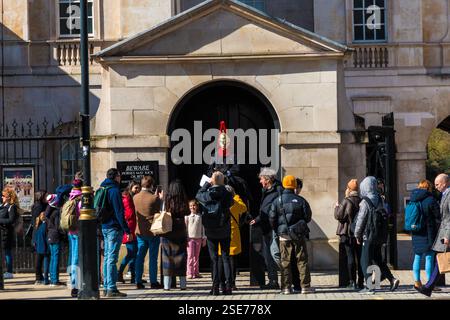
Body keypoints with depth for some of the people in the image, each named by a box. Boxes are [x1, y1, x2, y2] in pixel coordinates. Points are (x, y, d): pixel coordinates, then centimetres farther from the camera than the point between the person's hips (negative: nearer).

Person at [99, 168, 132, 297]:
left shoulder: (102, 190, 15)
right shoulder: (114, 190, -12)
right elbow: (119, 213, -16)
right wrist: (127, 230, -14)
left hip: (104, 227, 9)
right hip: (114, 228, -9)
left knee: (107, 257, 12)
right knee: (112, 258, -9)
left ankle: (106, 287, 15)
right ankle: (111, 289, -9)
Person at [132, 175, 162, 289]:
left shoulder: (135, 198, 2)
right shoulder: (155, 198, -13)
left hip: (140, 231, 4)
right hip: (153, 231, -4)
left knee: (140, 257, 9)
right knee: (153, 257, 2)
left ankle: (138, 281, 9)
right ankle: (153, 282, 4)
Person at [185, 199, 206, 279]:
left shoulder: (200, 217, 7)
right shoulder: (187, 217, 5)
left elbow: (203, 228, 11)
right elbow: (185, 228, 4)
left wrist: (204, 239, 8)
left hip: (198, 238, 2)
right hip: (190, 238, -2)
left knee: (196, 256, 6)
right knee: (190, 256, -7)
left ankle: (196, 272, 10)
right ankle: (189, 273, -8)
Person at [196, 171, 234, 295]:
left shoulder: (209, 194, -14)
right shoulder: (227, 194, -8)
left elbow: (198, 195, 7)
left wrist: (207, 184, 17)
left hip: (211, 231, -2)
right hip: (225, 230, 2)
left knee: (214, 259, 4)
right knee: (226, 258, 8)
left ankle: (215, 287, 1)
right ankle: (228, 286, 4)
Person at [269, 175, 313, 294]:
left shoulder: (277, 201, -3)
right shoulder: (300, 200, -5)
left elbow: (271, 219, -2)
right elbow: (308, 217, 1)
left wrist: (277, 230, 13)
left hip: (284, 235, 1)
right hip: (299, 235, -1)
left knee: (285, 262, 6)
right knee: (302, 261, 6)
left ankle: (286, 287, 4)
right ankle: (305, 286, 6)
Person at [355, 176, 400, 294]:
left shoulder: (365, 202, -15)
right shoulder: (380, 200, 7)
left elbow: (361, 220, -12)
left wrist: (357, 235, -1)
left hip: (369, 236, -7)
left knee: (365, 261, 1)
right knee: (378, 259, 18)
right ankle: (392, 279, 8)